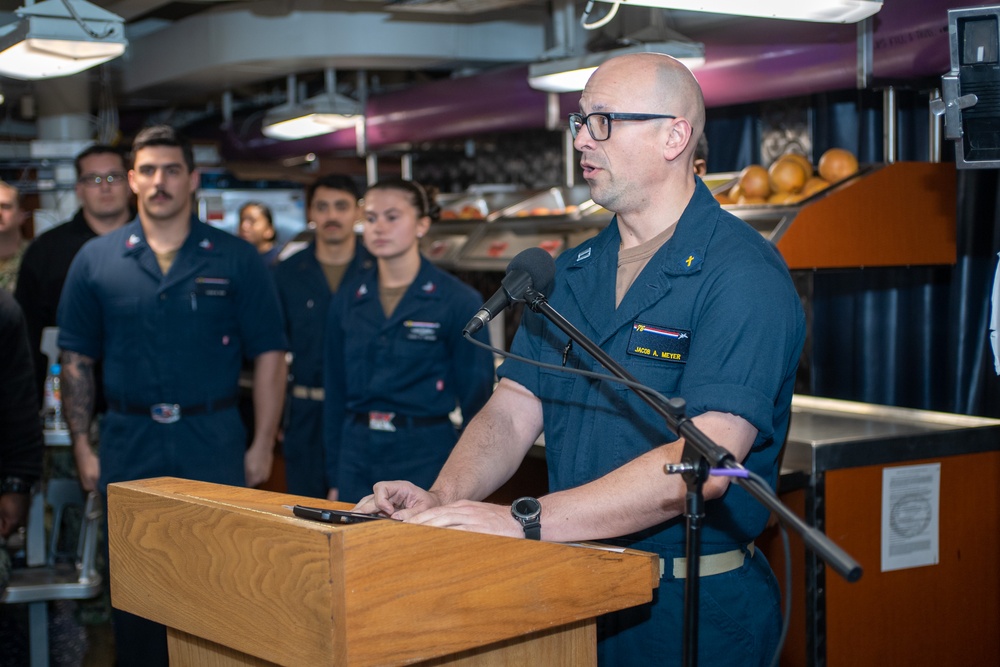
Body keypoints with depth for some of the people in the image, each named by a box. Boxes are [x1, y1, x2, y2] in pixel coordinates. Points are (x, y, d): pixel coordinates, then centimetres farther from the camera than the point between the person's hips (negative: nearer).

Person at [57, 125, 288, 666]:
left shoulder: (236, 260, 1)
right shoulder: (96, 260, 4)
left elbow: (268, 354, 1)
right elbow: (76, 360, 6)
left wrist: (263, 446, -4)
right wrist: (81, 445, 0)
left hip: (214, 443, -1)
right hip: (129, 443, 1)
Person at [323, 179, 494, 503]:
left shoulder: (459, 301, -5)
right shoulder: (347, 301, 7)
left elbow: (476, 395, -3)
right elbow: (335, 392, 11)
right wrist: (334, 477, 9)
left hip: (426, 454, -4)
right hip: (357, 456, 4)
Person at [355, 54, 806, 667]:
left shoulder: (742, 273, -16)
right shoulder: (570, 273, 9)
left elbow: (703, 461, -27)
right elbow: (513, 411, 5)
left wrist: (525, 521, -32)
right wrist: (443, 499, -15)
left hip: (692, 611, -6)